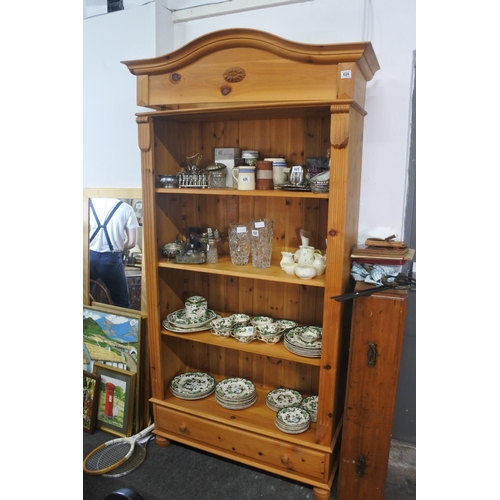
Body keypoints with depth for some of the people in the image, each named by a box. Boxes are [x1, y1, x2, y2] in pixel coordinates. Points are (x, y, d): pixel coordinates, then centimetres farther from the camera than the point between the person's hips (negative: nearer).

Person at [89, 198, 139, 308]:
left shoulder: (89, 204, 1)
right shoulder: (126, 208, -4)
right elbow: (132, 242, -5)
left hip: (90, 256, 2)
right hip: (111, 258, -2)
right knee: (122, 303, 12)